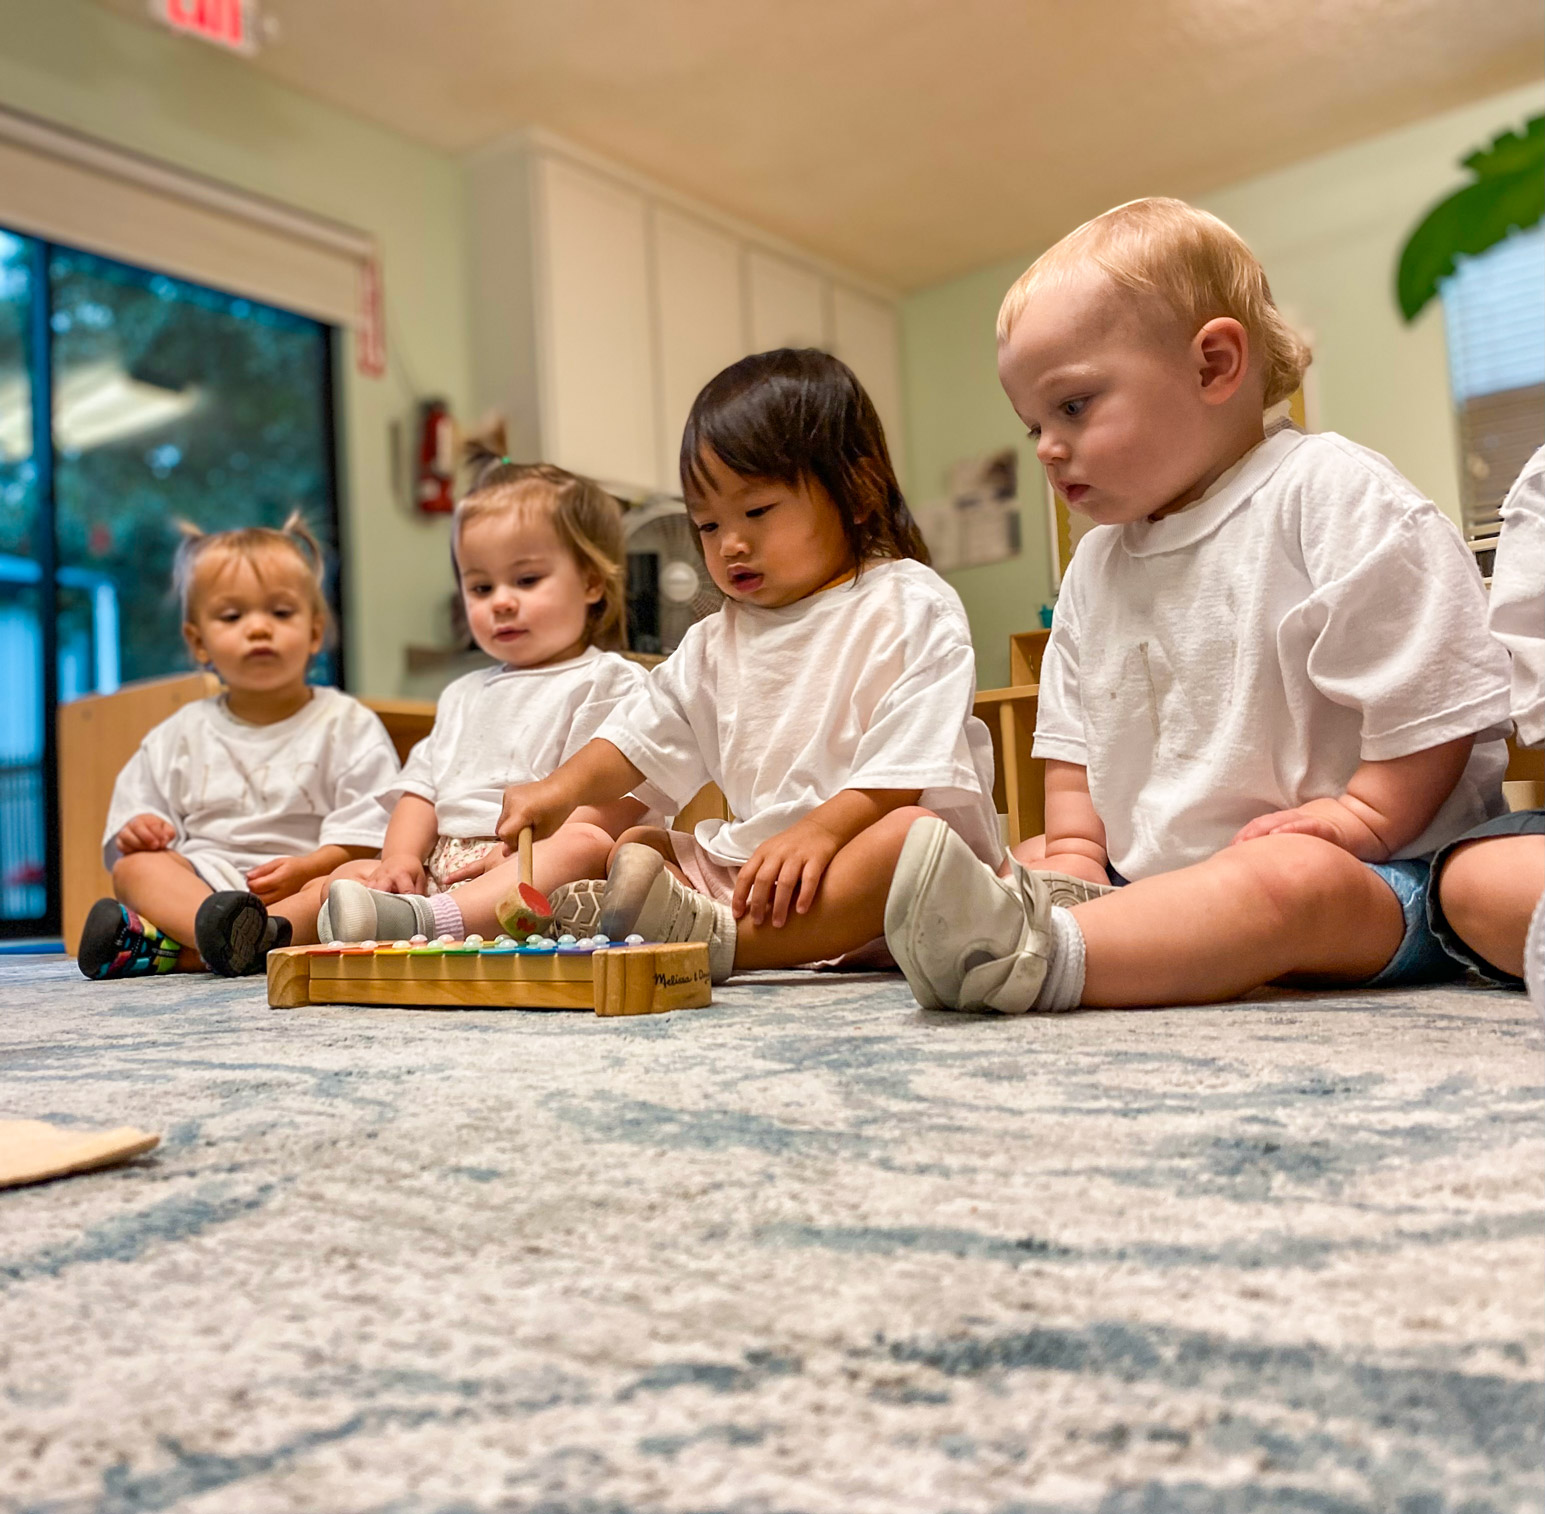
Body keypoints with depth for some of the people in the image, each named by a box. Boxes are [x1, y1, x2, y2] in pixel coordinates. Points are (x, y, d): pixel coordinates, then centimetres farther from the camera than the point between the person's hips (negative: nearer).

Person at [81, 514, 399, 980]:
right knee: (134, 867, -24)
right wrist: (137, 831, -5)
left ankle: (164, 948, -46)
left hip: (306, 887, -2)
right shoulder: (180, 736, 19)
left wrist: (308, 867, -17)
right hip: (197, 886, 3)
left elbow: (367, 838, 0)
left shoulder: (348, 726, 9)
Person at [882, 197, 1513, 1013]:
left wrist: (1363, 816, -16)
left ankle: (1030, 957, -55)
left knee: (1293, 882, -39)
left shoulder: (1328, 496, -8)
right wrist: (1073, 850, 4)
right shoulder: (1096, 564, 16)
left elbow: (1434, 699, -13)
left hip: (1371, 881, -8)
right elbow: (1073, 736, 18)